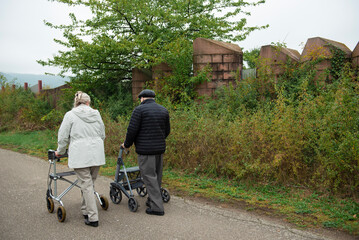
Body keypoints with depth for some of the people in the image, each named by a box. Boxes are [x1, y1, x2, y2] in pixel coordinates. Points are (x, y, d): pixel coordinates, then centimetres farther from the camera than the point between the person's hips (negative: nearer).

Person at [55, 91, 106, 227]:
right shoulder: (96, 114, 13)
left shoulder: (70, 115, 1)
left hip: (80, 155, -4)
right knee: (89, 183, 15)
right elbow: (102, 135, 19)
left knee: (86, 185, -2)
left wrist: (60, 152, 18)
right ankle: (86, 211, 24)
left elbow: (63, 137, 2)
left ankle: (93, 218, -1)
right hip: (97, 154, 4)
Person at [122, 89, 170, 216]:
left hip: (145, 149, -6)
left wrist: (127, 144, 5)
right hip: (160, 148, 7)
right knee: (157, 176, 16)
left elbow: (132, 130, -11)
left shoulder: (139, 109, -8)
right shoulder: (163, 110, 10)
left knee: (149, 177, -2)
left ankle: (156, 207, -2)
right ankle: (152, 200, 28)